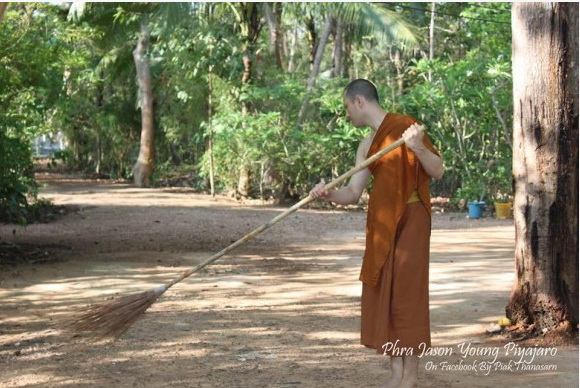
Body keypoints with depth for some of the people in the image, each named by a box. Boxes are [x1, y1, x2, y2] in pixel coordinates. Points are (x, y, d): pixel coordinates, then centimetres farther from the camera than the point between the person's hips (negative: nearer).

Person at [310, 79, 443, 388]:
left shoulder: (404, 126, -6)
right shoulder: (367, 145, 14)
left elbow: (438, 171, -8)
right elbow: (352, 193, 11)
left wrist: (418, 148, -26)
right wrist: (328, 194, -9)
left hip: (410, 220, -7)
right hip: (381, 223, 7)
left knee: (406, 293, -5)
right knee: (381, 296, 6)